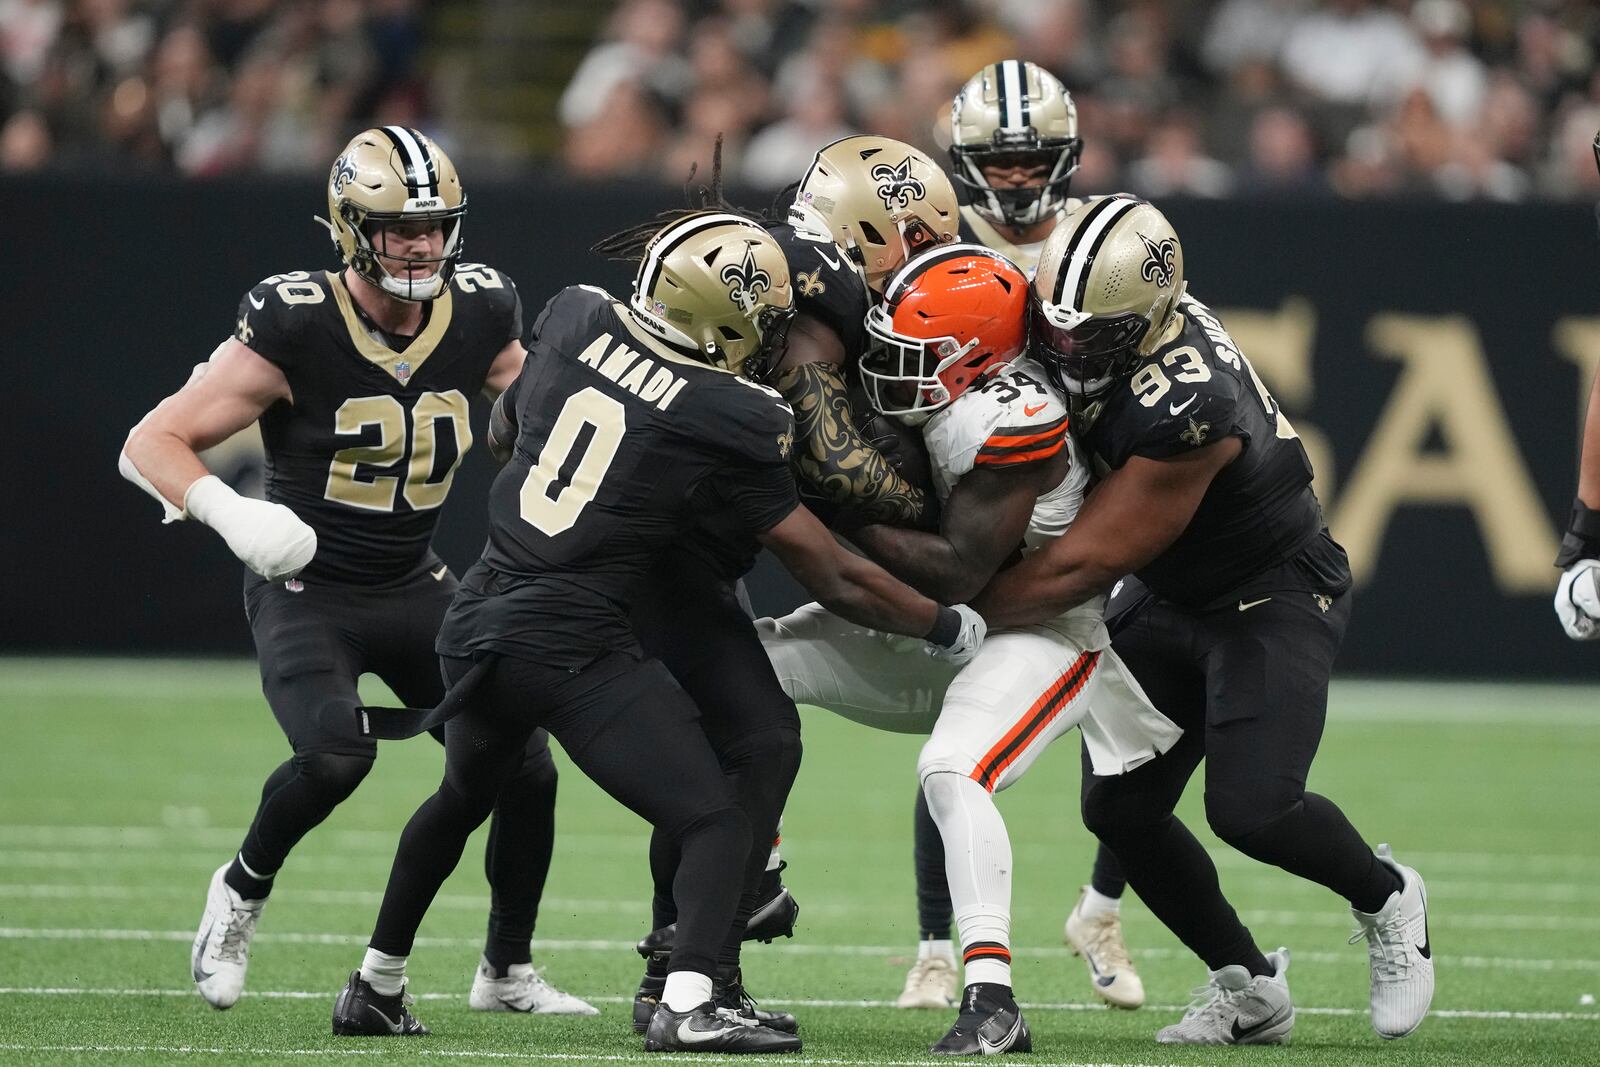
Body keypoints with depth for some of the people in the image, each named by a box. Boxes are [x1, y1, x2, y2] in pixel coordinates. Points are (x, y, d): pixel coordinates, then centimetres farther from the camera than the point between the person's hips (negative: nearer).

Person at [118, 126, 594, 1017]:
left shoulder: (480, 317, -5)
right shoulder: (296, 327, -20)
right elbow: (153, 444, -18)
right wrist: (227, 511, -35)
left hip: (418, 590, 5)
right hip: (307, 593, -5)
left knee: (525, 767, -2)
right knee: (336, 754, -30)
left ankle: (508, 971, 21)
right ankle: (243, 889, 2)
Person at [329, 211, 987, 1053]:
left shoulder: (573, 320, 2)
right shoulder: (728, 423, -11)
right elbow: (836, 580, -4)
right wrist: (952, 628, 8)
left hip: (478, 620, 7)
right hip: (575, 649, -7)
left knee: (462, 797, 31)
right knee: (716, 822, -1)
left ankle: (374, 990, 41)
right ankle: (685, 1004, -22)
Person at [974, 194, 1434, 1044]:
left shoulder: (1186, 409, -36)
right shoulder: (1091, 314, -14)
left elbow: (1086, 566, -28)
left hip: (1272, 598, -8)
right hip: (1168, 598, 8)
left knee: (1249, 807, -21)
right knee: (1118, 806, -1)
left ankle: (1384, 899, 11)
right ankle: (1247, 986, 17)